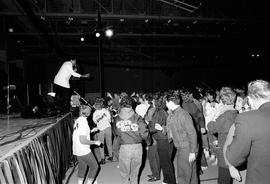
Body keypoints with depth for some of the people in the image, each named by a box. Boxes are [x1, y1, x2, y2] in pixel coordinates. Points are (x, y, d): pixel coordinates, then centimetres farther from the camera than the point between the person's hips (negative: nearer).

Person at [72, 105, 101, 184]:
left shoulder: (77, 120, 4)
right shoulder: (83, 123, -23)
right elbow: (82, 140, -27)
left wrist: (91, 131, 16)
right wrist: (95, 142, -15)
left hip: (77, 150, 9)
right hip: (84, 151, -9)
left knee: (82, 167, 21)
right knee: (94, 166, 8)